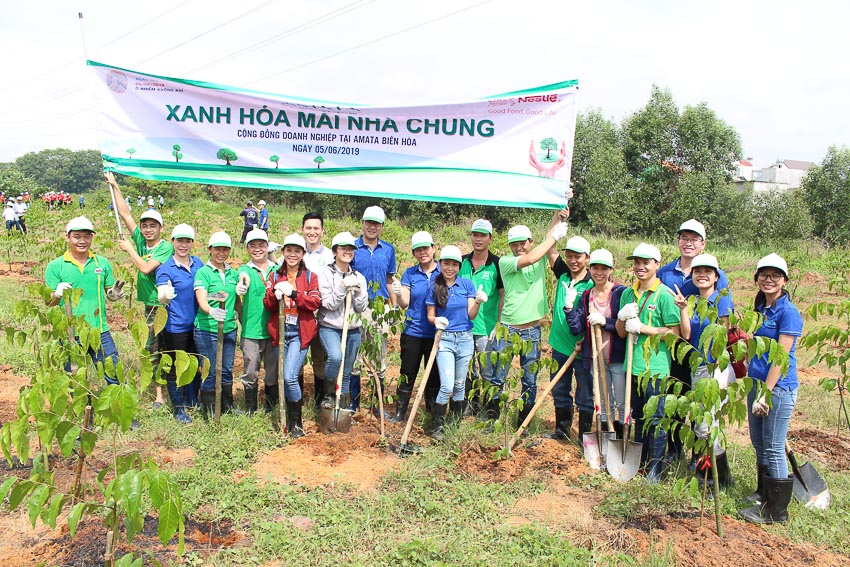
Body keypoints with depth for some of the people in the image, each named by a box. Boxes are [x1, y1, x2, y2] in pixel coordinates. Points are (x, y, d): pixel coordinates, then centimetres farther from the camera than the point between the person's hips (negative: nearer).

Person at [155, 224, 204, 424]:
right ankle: (178, 407, 21)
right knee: (175, 368, 6)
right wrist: (165, 296, -45)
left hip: (196, 325, 5)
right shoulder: (165, 269, -10)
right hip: (175, 327, -5)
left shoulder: (198, 263, 5)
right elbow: (161, 297, -22)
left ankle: (192, 401, 34)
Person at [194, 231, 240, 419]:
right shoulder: (203, 273, -6)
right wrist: (212, 311, -40)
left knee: (227, 371, 13)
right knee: (210, 373, 3)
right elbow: (202, 301, -19)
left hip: (229, 329, 5)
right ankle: (209, 413, 17)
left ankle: (228, 408, 29)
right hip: (207, 330, -5)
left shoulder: (233, 273, 10)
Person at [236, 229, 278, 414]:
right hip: (251, 330, -2)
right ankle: (250, 410, 21)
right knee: (250, 372, 5)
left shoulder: (277, 269, 8)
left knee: (273, 371, 10)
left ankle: (271, 408, 26)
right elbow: (243, 277, -24)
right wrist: (242, 285, -47)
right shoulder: (245, 270, 1)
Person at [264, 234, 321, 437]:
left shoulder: (310, 276, 5)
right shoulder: (275, 276, 12)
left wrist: (293, 293, -20)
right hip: (280, 332, 4)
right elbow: (267, 304, 6)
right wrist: (275, 295, -16)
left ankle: (295, 422, 0)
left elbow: (315, 302, -7)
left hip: (300, 333, -3)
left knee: (289, 376, -15)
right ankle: (292, 419, 21)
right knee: (286, 377, 7)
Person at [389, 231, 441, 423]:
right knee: (407, 373, 7)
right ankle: (400, 412, 19)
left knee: (434, 375, 9)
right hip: (412, 332, 1)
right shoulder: (410, 274, 3)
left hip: (436, 333, 0)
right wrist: (398, 294, -27)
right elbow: (404, 303, -4)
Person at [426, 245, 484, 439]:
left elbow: (471, 315, -2)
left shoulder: (467, 284, 1)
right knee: (447, 386, -12)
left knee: (459, 385, 12)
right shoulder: (434, 287, -2)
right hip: (444, 339, -2)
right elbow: (430, 316, 2)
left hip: (465, 338, 2)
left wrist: (478, 302, -21)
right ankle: (437, 426, 4)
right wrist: (436, 321, -21)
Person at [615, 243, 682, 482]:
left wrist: (642, 327, -15)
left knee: (656, 420, 2)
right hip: (633, 364, 6)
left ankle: (655, 468, 15)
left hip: (656, 366, -6)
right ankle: (639, 463, 30)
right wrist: (622, 317, -8)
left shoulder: (665, 295, -8)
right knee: (638, 417, 17)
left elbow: (675, 332, -12)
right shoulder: (628, 293, 10)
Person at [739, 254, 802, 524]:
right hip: (756, 381, 8)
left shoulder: (789, 312, -14)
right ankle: (764, 493, 36)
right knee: (759, 443, 18)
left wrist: (766, 393, -19)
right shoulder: (760, 309, 10)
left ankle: (776, 510, 13)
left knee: (774, 449, 1)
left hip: (779, 388, -8)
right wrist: (756, 390, 16)